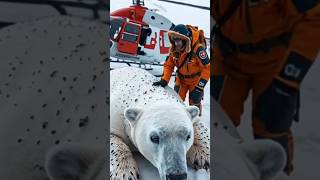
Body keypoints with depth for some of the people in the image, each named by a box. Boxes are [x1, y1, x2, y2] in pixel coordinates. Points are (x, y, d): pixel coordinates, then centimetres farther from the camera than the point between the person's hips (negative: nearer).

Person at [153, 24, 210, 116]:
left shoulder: (197, 49, -33)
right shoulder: (174, 48, -16)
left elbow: (207, 67, -27)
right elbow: (168, 65, -4)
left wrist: (200, 85, -29)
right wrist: (164, 80, -17)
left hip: (195, 79, -4)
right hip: (181, 78, 4)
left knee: (194, 103, 4)